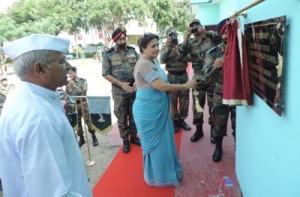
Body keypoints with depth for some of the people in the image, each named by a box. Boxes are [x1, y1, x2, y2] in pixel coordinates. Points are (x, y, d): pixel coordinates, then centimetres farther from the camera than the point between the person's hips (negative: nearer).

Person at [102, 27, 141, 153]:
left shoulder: (133, 51, 2)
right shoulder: (108, 55, -6)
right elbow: (106, 74, -7)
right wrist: (121, 84, -15)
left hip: (135, 89, 3)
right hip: (119, 91, -2)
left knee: (134, 114, 14)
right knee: (121, 117, 7)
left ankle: (133, 136, 31)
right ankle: (125, 140, 23)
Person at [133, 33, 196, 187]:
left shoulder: (153, 61, 9)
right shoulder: (144, 64, -23)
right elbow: (162, 86, -27)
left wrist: (180, 88, -1)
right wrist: (186, 86, -17)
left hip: (157, 109, 10)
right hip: (149, 111, -10)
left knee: (162, 141, 21)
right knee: (155, 144, 6)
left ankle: (164, 170, 41)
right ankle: (158, 177, 26)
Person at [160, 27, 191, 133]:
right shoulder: (165, 47, 0)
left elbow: (187, 58, -4)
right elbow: (162, 60, -16)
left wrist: (179, 54, -20)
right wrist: (168, 47, -22)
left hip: (183, 75, 3)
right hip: (172, 76, -2)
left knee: (185, 99, 9)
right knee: (173, 100, 5)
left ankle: (182, 119, 25)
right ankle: (175, 120, 21)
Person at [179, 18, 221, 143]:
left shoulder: (210, 38, 2)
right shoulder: (190, 42, 8)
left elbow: (219, 37, -16)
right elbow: (181, 53, -6)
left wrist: (205, 32, -17)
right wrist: (186, 37, -12)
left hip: (212, 77, -2)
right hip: (198, 78, 2)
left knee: (213, 105, 8)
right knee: (197, 105, 9)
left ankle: (213, 131, 24)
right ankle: (199, 130, 26)